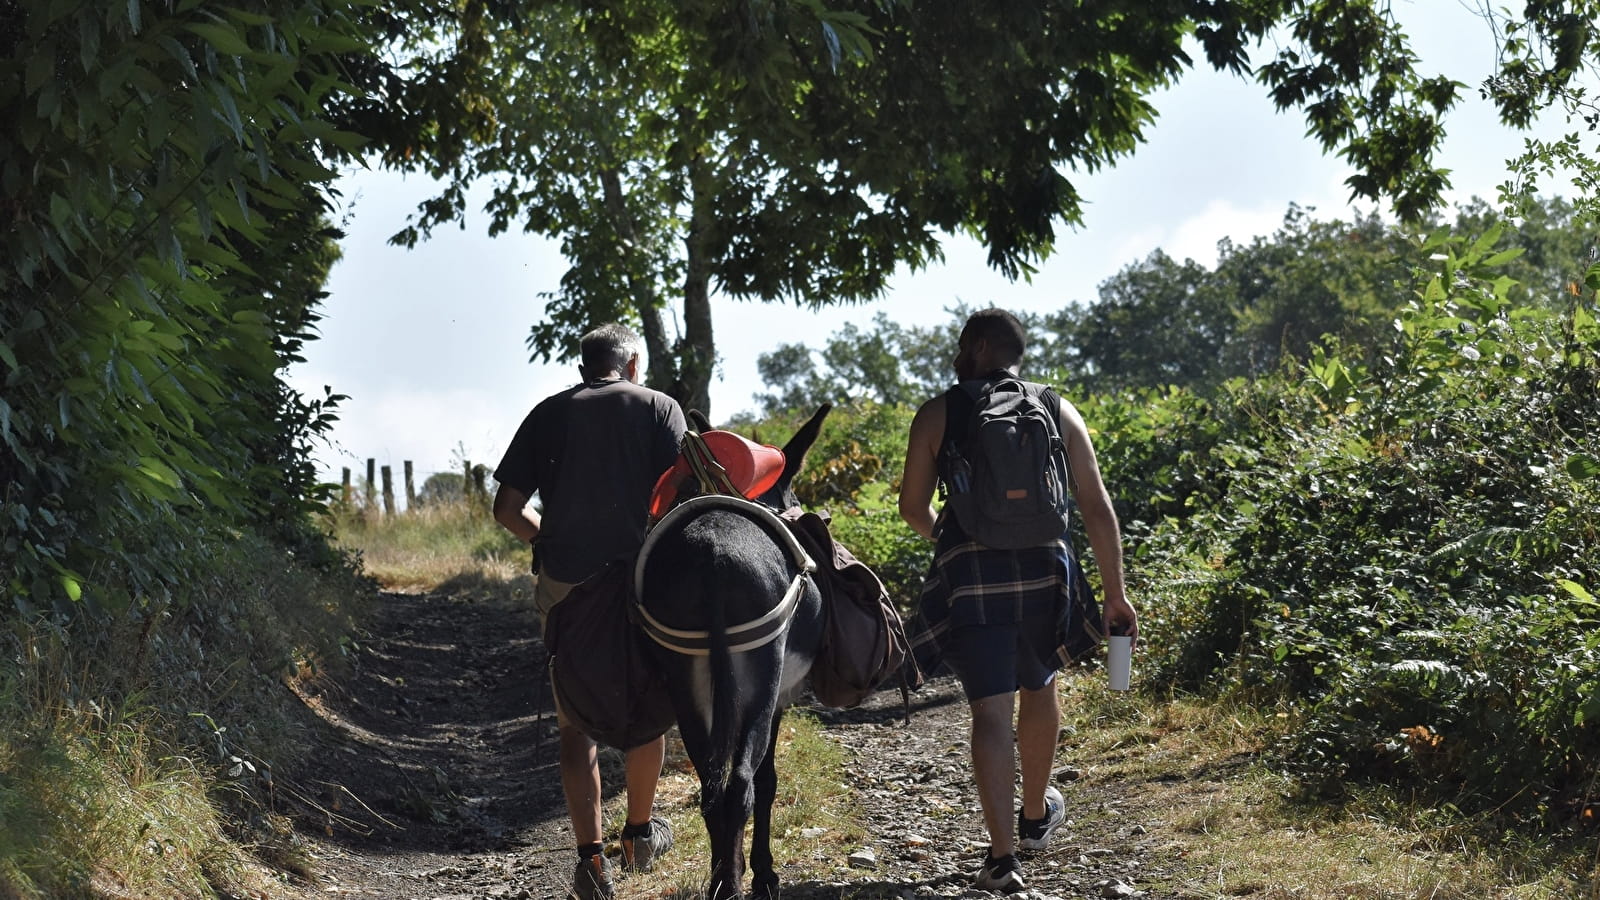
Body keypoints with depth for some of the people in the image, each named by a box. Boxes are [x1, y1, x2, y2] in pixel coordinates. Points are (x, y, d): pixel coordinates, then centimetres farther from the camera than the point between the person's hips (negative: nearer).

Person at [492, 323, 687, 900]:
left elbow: (507, 509, 4)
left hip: (564, 586, 1)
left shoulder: (548, 414, 10)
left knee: (576, 722, 8)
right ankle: (640, 834, 33)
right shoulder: (658, 407, 5)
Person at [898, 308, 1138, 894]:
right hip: (1043, 570, 2)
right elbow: (1096, 506, 4)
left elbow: (912, 506, 5)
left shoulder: (938, 414, 4)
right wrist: (1115, 594, 7)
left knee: (990, 711, -4)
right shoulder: (1058, 410, 9)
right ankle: (1036, 816, 43)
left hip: (969, 576, -2)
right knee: (1038, 689, 25)